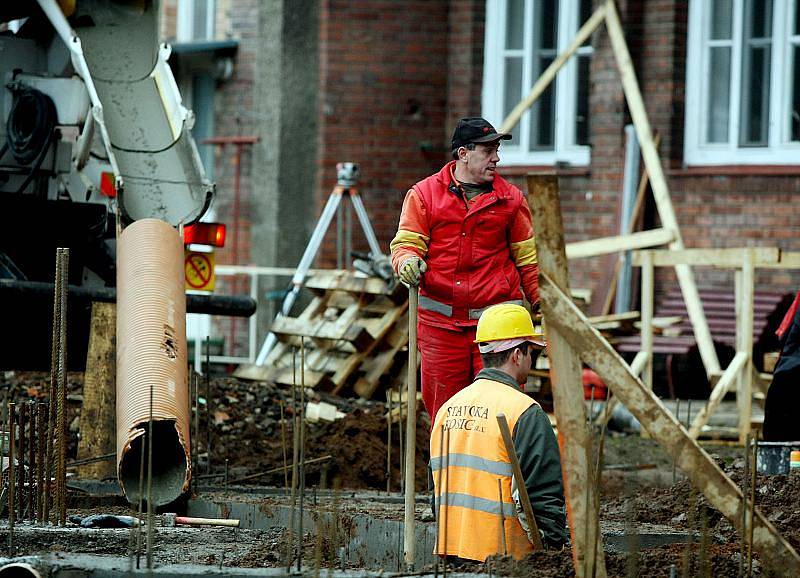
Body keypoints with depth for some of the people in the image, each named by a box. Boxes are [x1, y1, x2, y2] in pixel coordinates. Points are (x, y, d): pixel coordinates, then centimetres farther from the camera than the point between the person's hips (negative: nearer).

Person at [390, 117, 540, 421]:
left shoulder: (510, 198, 8)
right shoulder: (424, 194, 5)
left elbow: (527, 256, 13)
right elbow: (406, 243, 4)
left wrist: (542, 304, 10)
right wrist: (407, 261, -19)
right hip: (440, 321, 0)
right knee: (442, 404, 3)